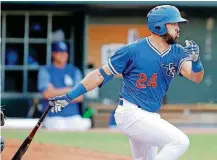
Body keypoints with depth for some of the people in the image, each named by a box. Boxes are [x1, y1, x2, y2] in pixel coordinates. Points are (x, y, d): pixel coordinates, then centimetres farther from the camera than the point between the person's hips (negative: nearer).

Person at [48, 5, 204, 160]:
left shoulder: (177, 53, 4)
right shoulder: (133, 51, -12)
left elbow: (196, 77, -10)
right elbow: (101, 74, -8)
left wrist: (195, 60, -33)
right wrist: (69, 97, -10)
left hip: (150, 117, 8)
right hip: (131, 113, -8)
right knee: (180, 141, -22)